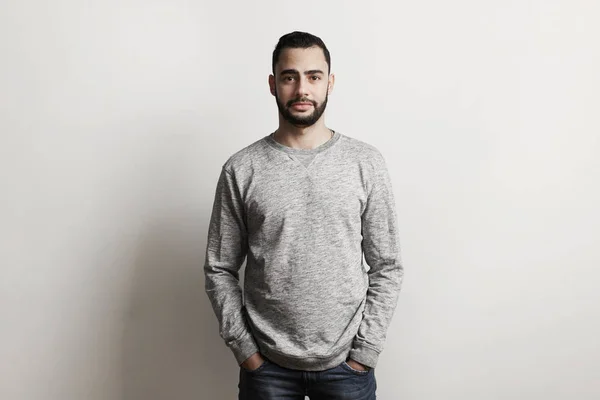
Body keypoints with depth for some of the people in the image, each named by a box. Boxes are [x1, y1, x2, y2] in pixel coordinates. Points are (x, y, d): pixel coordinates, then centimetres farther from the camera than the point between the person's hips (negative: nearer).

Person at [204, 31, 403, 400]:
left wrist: (365, 353, -5)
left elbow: (387, 267, -2)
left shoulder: (366, 162, -4)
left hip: (345, 364, 0)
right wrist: (245, 350, -5)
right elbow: (220, 270, 0)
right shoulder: (241, 170, -5)